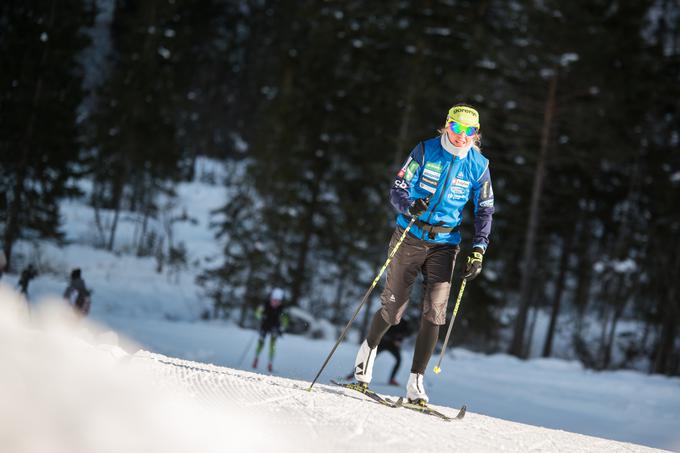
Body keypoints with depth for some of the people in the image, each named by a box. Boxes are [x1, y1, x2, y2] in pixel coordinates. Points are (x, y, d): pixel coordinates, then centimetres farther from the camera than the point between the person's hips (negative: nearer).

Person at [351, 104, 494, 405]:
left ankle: (416, 381, -5)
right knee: (393, 306, 3)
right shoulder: (425, 151, -6)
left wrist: (478, 251, -5)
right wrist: (410, 206, -29)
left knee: (435, 311, -11)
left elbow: (484, 211, 7)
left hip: (444, 244, 1)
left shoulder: (478, 166, 0)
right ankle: (369, 348, 34)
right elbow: (397, 190, -6)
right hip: (410, 237, -1)